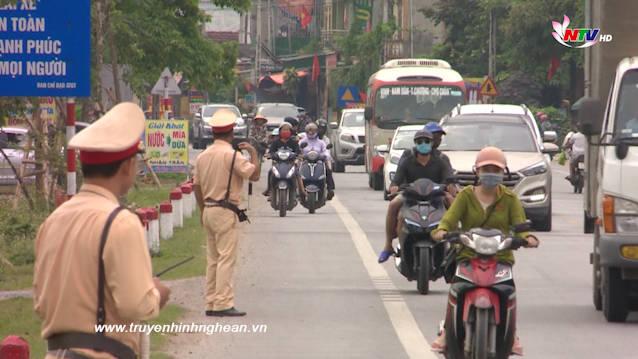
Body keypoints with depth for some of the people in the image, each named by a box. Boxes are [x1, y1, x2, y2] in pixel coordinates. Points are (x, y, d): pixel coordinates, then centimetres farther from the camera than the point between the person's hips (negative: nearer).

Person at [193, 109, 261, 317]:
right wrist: (253, 153, -1)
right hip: (225, 212, -8)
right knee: (226, 258, -8)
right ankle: (223, 304, -13)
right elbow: (254, 175, -16)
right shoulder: (231, 155, -13)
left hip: (208, 210, 8)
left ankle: (211, 303, 12)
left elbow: (196, 186, 15)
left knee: (213, 259, 12)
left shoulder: (203, 156, 11)